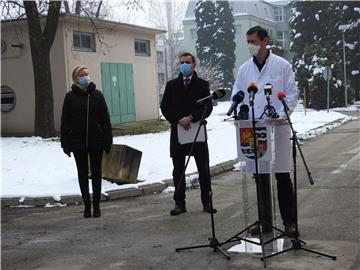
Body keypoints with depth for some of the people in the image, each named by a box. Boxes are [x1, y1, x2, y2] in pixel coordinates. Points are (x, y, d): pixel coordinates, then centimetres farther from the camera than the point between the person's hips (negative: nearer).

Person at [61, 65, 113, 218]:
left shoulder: (97, 95, 0)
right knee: (82, 174, 7)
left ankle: (96, 205, 17)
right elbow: (65, 122, 2)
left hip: (96, 142, 0)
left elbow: (105, 119, 0)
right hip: (78, 142, 0)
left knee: (96, 173, 7)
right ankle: (87, 205, 17)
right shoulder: (70, 97, 0)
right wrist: (65, 143, -2)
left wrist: (108, 141, -3)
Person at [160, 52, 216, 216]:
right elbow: (164, 107, 2)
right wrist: (179, 120, -12)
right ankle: (179, 203, 13)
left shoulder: (202, 85, 4)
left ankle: (206, 202, 14)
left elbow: (208, 107, -4)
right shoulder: (171, 85, 8)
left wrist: (191, 118, -16)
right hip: (178, 132, 1)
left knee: (203, 170, 4)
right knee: (178, 170, 5)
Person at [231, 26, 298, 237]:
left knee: (282, 175, -1)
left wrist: (281, 114, -15)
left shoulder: (282, 65, 2)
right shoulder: (245, 69, 11)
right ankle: (265, 220, 17)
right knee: (260, 175, 7)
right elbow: (237, 94, 12)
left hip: (278, 127, -3)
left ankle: (289, 221, 8)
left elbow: (292, 93, -1)